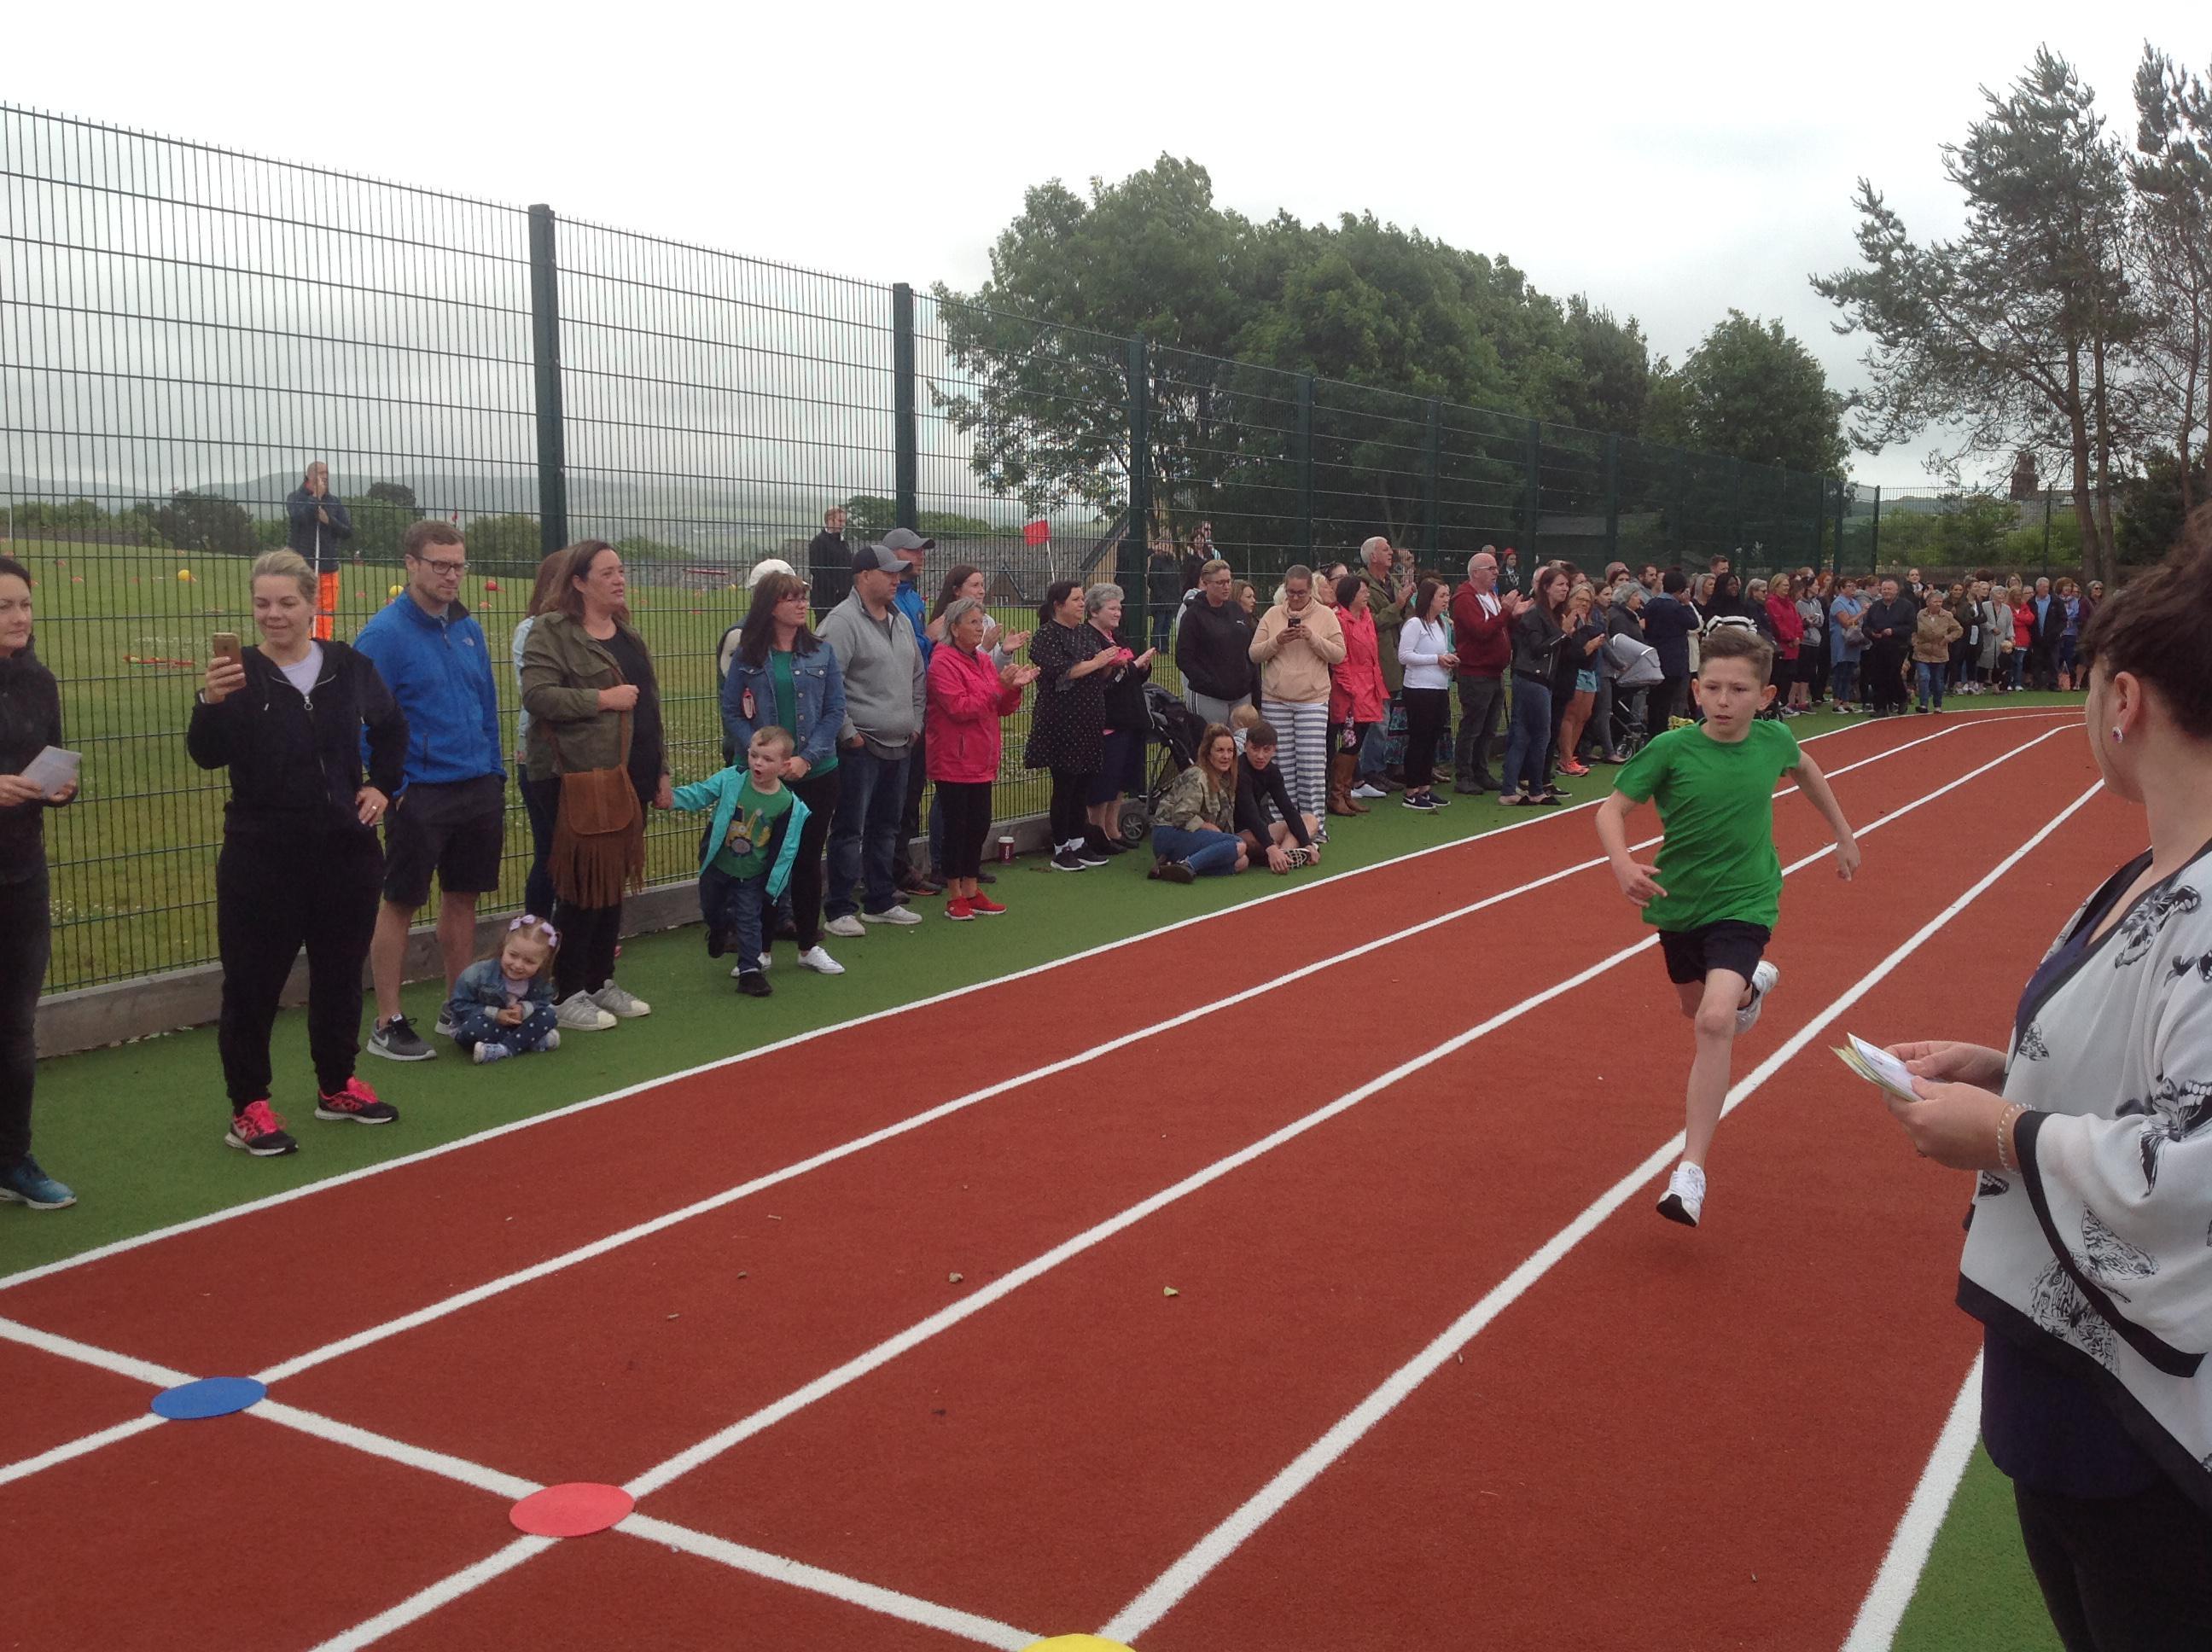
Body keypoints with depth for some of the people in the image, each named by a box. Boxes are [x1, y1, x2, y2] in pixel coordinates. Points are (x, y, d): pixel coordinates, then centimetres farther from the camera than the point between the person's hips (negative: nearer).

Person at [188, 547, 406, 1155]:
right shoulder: (239, 674, -8)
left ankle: (337, 1087, 31)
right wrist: (210, 703, -37)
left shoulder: (350, 667, 1)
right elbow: (207, 755, -21)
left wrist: (382, 786, 9)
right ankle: (248, 1107, 10)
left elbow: (391, 729, 19)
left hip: (346, 848, 4)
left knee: (341, 970, 15)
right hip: (262, 854, -4)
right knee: (253, 980, 0)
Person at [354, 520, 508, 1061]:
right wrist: (391, 786, -16)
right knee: (399, 904, 2)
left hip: (478, 788, 6)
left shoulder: (469, 629, 9)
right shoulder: (383, 634, -11)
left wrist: (495, 774, 13)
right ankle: (387, 1025, 10)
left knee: (463, 897, 14)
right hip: (419, 793, -6)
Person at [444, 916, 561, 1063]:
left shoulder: (540, 981, -15)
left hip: (516, 1024, 3)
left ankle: (504, 1049, -29)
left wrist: (525, 1009, -29)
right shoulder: (479, 973, -25)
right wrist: (495, 1014, -27)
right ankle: (534, 1041, -30)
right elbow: (458, 1005, -20)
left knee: (549, 1016, -18)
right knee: (475, 1027, -38)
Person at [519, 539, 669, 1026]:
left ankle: (601, 983, 22)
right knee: (583, 885, -5)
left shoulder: (629, 638, 19)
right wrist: (603, 698, -16)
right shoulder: (552, 632, -5)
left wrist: (662, 772, 20)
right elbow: (537, 695, -17)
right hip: (584, 780, -7)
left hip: (632, 779, 8)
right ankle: (568, 994, 5)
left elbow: (650, 708, 23)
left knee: (615, 883, 12)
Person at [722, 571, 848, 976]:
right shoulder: (747, 657, -1)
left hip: (817, 774, 2)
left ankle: (809, 946, 22)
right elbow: (732, 713, -2)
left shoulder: (821, 653, 3)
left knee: (808, 859, 10)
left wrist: (806, 758, -10)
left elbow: (835, 711, 0)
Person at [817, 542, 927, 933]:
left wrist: (915, 723, 17)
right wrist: (848, 733, -16)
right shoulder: (843, 621, -12)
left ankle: (881, 902, 25)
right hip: (860, 748, -8)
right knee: (849, 829, -3)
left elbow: (917, 677, 24)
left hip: (899, 746, 8)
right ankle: (840, 911, 3)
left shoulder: (901, 621, 15)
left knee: (886, 827, 15)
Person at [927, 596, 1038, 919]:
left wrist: (1014, 687, -5)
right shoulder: (943, 663, -12)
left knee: (980, 825, 11)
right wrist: (999, 685, -23)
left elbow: (1003, 709, 15)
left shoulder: (984, 661, 12)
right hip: (954, 762, -8)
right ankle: (955, 898, 8)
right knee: (956, 826, -1)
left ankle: (972, 891, 22)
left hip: (982, 762, 8)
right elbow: (960, 708, -21)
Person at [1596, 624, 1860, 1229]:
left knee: (1715, 1020, -23)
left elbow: (1806, 770, 15)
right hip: (1678, 903, 2)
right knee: (1698, 1011, 24)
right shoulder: (1670, 749, -16)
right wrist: (1623, 864, -33)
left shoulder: (1772, 740, -9)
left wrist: (1844, 834, 23)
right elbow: (1612, 809, -13)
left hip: (1743, 905, -2)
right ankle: (1750, 984, 61)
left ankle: (1691, 1170, -22)